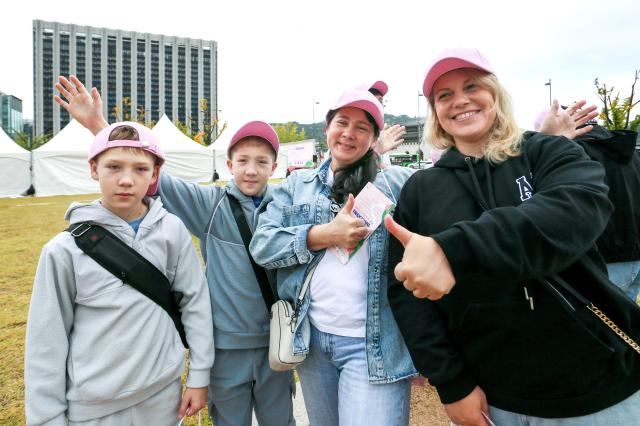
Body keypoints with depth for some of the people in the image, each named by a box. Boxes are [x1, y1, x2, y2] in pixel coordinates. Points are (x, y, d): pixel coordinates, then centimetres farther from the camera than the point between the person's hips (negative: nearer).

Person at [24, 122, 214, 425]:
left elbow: (195, 302, -3)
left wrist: (199, 375, -1)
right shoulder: (66, 249, -11)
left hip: (163, 393, 1)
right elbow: (47, 341, -4)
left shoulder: (172, 231, -9)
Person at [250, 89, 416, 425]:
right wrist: (325, 234, -13)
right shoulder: (297, 185, 8)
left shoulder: (400, 183, 2)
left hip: (376, 344, -3)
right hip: (311, 337, 3)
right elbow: (261, 244, -3)